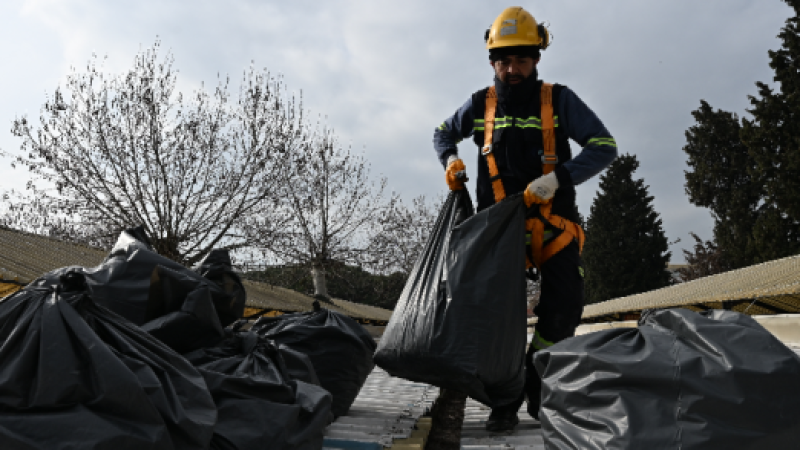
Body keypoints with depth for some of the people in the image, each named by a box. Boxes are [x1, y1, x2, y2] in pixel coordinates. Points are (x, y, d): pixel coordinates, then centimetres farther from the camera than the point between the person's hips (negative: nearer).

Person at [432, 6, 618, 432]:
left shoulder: (559, 100, 0)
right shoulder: (481, 104, 6)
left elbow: (604, 147, -7)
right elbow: (443, 133, 25)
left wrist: (557, 178, -22)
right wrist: (451, 160, 1)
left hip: (552, 218, -1)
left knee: (564, 308, -11)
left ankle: (536, 381, 14)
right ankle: (506, 399, 9)